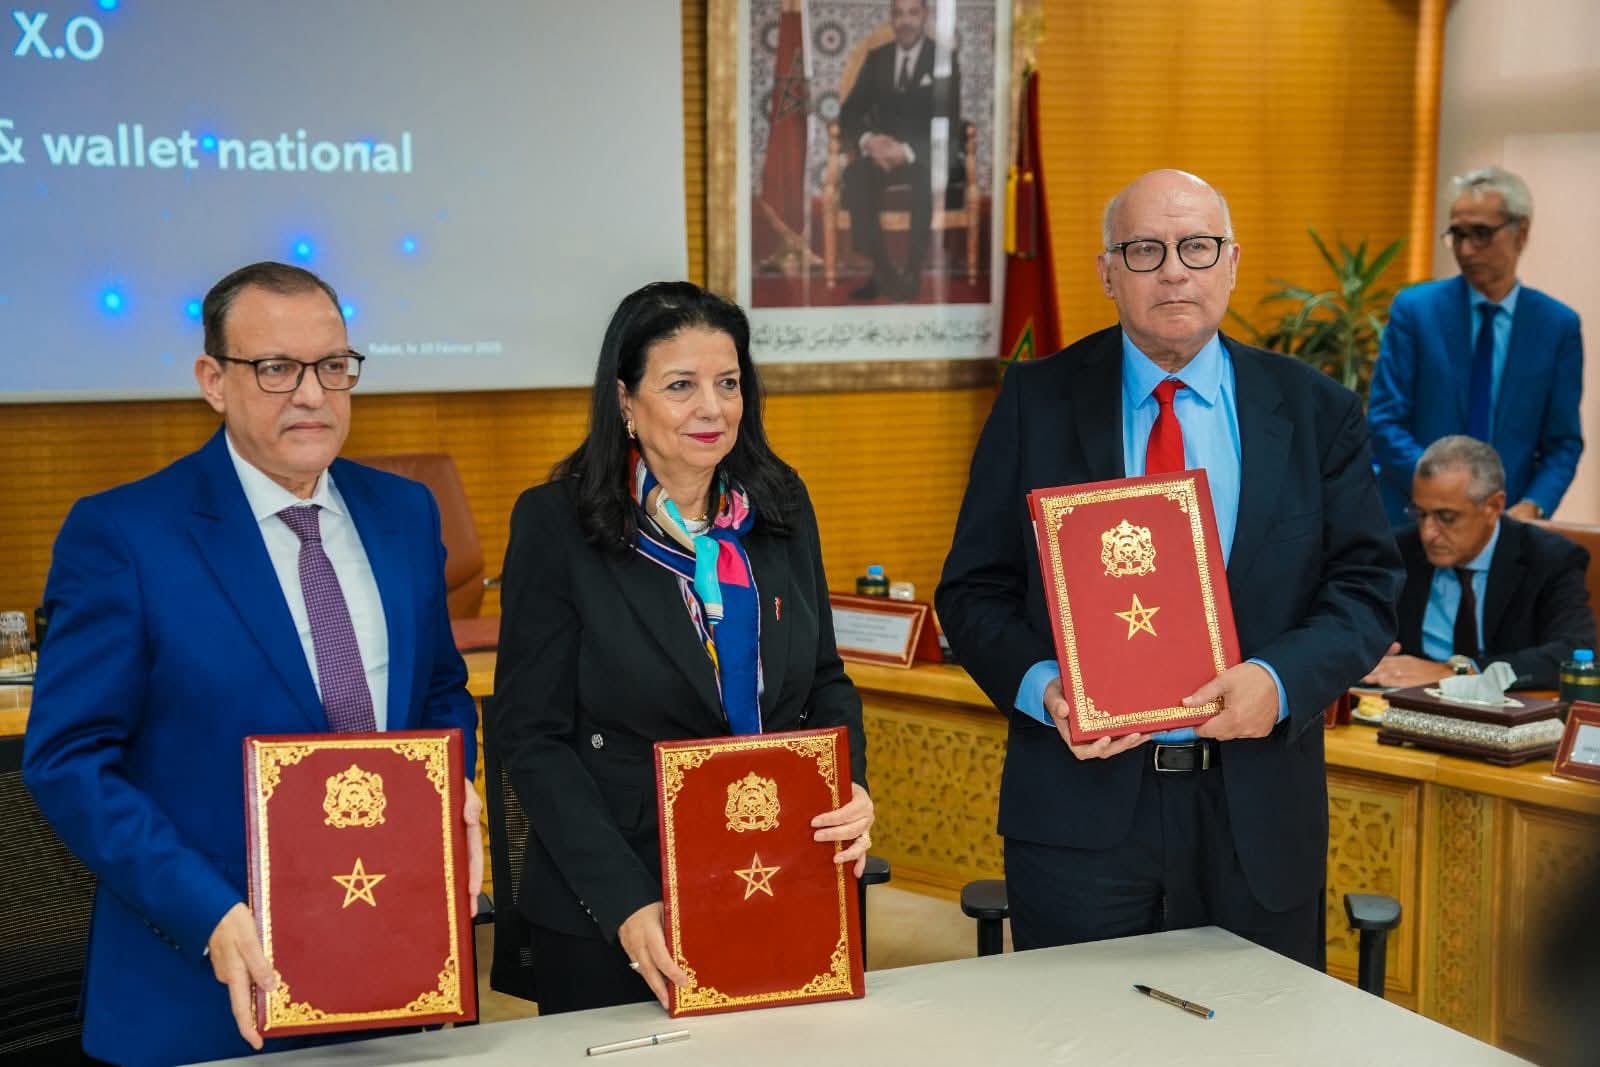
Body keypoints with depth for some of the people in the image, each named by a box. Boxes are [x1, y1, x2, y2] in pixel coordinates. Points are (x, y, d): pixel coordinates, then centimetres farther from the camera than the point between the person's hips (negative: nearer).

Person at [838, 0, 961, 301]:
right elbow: (849, 114, 5)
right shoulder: (876, 58, 10)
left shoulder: (944, 59, 0)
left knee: (926, 177, -38)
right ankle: (881, 271, -27)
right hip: (881, 150, 3)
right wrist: (868, 140, -19)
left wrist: (909, 150, -26)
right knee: (855, 175, -31)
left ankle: (913, 274, -29)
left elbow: (947, 124, -9)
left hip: (926, 154, -3)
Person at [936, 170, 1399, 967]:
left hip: (1257, 819, 2)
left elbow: (1365, 588, 1)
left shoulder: (1315, 413, 4)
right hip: (1080, 812, -1)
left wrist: (1280, 681, -18)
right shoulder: (1037, 402, 2)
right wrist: (1040, 686, -18)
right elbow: (973, 590, 1)